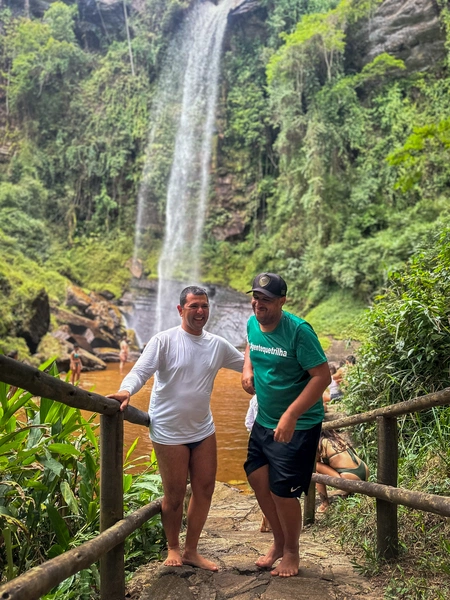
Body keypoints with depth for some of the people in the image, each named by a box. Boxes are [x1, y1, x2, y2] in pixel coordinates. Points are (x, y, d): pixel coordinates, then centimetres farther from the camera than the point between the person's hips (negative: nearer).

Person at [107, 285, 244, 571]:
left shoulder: (218, 345, 3)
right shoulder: (164, 340, -11)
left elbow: (249, 364, 14)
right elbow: (141, 371, -20)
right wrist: (126, 390, -39)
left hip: (203, 430, 5)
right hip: (170, 432, -5)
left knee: (205, 489, 11)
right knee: (174, 496, 6)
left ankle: (191, 550, 30)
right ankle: (173, 548, 32)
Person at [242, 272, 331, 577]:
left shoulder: (298, 330, -23)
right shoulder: (252, 324, -1)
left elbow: (322, 376, -24)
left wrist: (291, 416, -29)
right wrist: (248, 368, 0)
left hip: (298, 426, -7)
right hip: (264, 421, 7)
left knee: (282, 492, 0)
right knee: (258, 480, 11)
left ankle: (292, 551, 28)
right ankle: (279, 542, 36)